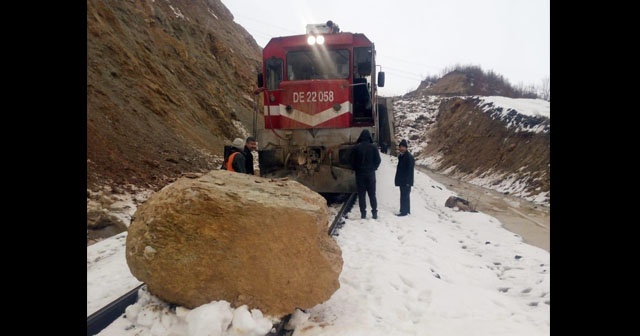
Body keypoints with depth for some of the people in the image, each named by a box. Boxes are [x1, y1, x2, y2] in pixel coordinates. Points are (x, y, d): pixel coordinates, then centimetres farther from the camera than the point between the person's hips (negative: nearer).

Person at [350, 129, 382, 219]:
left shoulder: (356, 148, -7)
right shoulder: (374, 147, -5)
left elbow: (352, 161, -5)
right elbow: (378, 160, -2)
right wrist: (373, 168, 12)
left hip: (360, 174, -1)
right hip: (370, 174, 1)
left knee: (361, 194, 5)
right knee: (372, 194, 10)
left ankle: (363, 213, 4)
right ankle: (374, 212, 9)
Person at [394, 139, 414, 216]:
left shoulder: (409, 157, -15)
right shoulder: (400, 156, 12)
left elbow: (410, 170, -18)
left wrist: (408, 181, -21)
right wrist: (398, 179, 16)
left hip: (406, 181, -9)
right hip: (402, 180, 9)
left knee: (404, 196, -7)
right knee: (405, 195, 16)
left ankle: (404, 211, -2)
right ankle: (407, 210, 26)